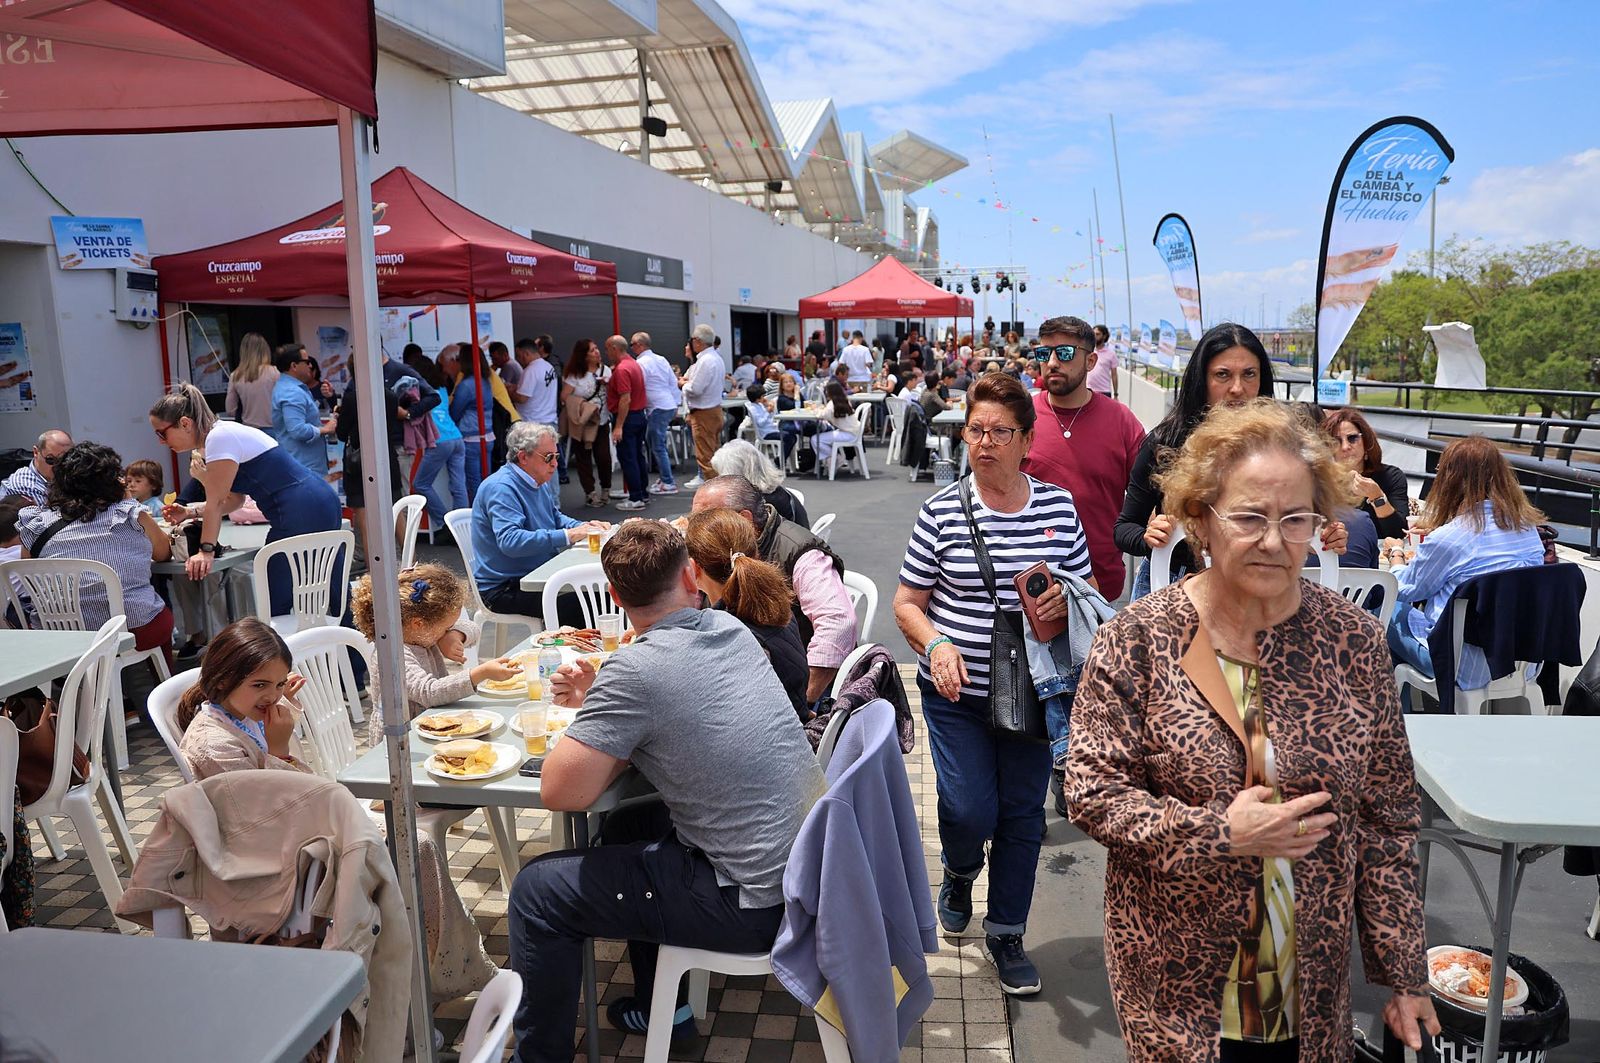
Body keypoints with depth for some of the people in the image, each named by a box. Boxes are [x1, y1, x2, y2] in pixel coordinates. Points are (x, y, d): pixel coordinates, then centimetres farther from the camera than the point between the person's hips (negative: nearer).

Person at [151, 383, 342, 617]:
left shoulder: (219, 438, -12)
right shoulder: (219, 434, 16)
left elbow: (216, 502, -13)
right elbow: (234, 499, 23)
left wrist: (206, 551, -10)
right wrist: (189, 512, 15)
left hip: (302, 514, -10)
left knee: (275, 604, -4)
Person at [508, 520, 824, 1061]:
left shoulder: (634, 669, -21)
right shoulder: (730, 629, 2)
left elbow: (562, 792, -18)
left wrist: (614, 741, -1)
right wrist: (595, 702, 6)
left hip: (755, 901, -8)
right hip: (804, 859, 8)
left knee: (538, 890, 2)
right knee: (626, 826, 29)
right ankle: (660, 1007, 40)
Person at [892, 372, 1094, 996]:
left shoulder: (1058, 506, 0)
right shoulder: (942, 511, -5)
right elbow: (907, 603, 0)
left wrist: (1065, 599, -13)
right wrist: (935, 645, -18)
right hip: (957, 691, -2)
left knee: (1022, 814, 10)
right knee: (970, 811, -6)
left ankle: (1006, 933, 31)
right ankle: (960, 872, 33)